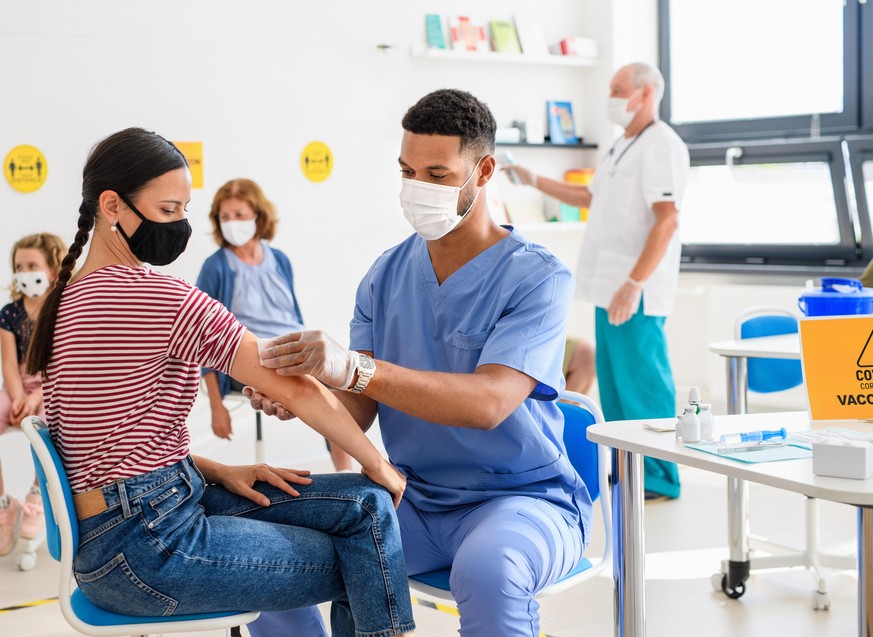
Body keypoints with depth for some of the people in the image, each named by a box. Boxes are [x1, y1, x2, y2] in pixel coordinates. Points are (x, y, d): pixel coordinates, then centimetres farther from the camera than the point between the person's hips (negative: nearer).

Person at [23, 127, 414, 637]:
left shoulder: (67, 300, 11)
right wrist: (378, 464, 1)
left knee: (367, 504, 8)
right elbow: (296, 387, -12)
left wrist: (218, 472, 7)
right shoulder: (161, 298, -18)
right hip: (148, 547, -9)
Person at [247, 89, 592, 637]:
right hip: (416, 499, 5)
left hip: (522, 496, -5)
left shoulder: (538, 278, -13)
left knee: (488, 568, -37)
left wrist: (354, 369, -39)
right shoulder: (386, 276, 5)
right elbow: (359, 413, 0)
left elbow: (489, 403, -27)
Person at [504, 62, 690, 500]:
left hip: (635, 291, -10)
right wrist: (534, 180, 29)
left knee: (641, 380, -6)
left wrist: (634, 283, -25)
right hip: (609, 287, 10)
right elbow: (590, 196, 34)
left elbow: (667, 219, -20)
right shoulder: (622, 147, 20)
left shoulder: (661, 146, -12)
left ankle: (659, 479, 2)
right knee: (614, 381, 12)